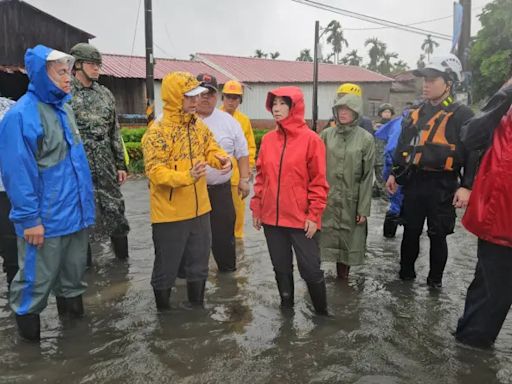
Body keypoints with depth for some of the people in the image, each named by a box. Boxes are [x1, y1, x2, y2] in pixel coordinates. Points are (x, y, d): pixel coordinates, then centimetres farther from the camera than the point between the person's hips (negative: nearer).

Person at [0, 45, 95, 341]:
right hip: (46, 220, -7)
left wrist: (86, 203, 14)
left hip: (76, 214, 8)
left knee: (74, 274, 21)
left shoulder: (64, 107, 9)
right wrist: (30, 219, -18)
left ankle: (72, 308, 39)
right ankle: (28, 323, 27)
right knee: (37, 281, 7)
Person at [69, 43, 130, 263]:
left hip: (106, 166, 5)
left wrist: (120, 164, 11)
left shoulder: (105, 94, 12)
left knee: (116, 210, 9)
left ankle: (123, 258, 25)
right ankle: (84, 263, 22)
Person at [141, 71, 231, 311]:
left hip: (199, 210, 7)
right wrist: (187, 176, -38)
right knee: (166, 269, 9)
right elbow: (155, 171, -23)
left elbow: (211, 149, 12)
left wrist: (222, 160, -12)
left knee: (199, 266, 20)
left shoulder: (199, 126, 5)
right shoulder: (157, 132, -17)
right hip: (170, 214, -6)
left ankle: (197, 308, 39)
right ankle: (164, 313, 31)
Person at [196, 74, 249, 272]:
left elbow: (242, 152, 11)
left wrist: (244, 179, 6)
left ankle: (228, 270, 29)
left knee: (224, 233, 11)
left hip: (220, 189, 1)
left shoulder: (228, 121, 5)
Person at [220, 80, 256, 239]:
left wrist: (250, 166, 3)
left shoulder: (244, 120, 7)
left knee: (238, 207, 10)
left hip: (237, 173, 2)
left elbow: (250, 146, 11)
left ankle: (237, 236, 26)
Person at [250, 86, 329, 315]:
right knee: (281, 268, 17)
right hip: (272, 218, 5)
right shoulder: (268, 139, 5)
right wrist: (256, 209, 7)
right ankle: (286, 306, 35)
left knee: (310, 269, 3)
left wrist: (314, 215, -11)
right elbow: (261, 177, 10)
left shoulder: (311, 139, -8)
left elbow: (318, 182, -8)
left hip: (301, 219, -4)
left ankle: (322, 312, 24)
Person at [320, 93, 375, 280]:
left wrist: (363, 209, -6)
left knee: (347, 241, 9)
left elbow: (367, 177, -3)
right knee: (319, 239, 3)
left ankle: (342, 278, 26)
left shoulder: (366, 139, -3)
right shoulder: (326, 135, 2)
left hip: (350, 201, -1)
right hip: (325, 199, 1)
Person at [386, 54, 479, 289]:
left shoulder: (461, 115, -5)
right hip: (414, 182, 4)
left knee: (437, 236, 8)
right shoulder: (417, 113, 10)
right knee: (411, 232, 13)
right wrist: (395, 173, 13)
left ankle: (435, 280, 25)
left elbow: (473, 153, -9)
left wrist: (466, 186, -16)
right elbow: (403, 147, 17)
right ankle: (406, 273, 30)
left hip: (442, 186, -4)